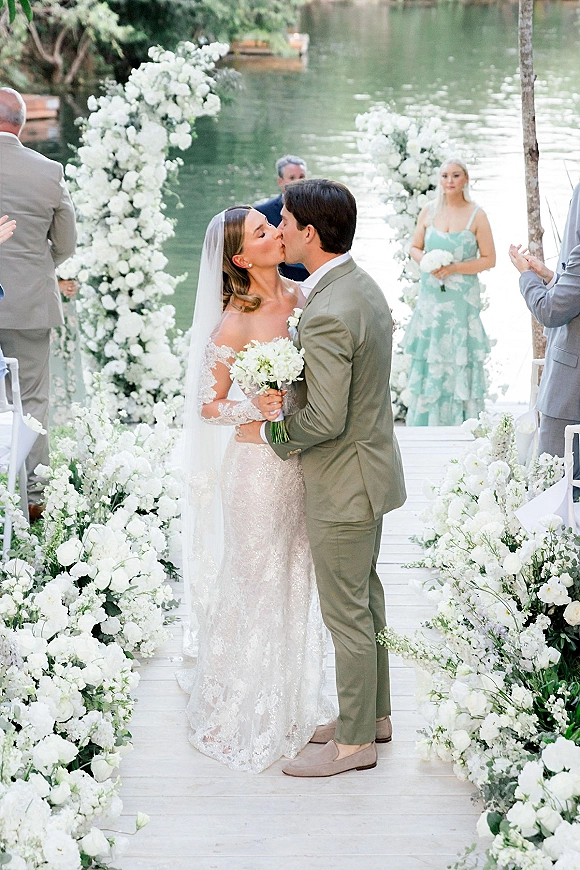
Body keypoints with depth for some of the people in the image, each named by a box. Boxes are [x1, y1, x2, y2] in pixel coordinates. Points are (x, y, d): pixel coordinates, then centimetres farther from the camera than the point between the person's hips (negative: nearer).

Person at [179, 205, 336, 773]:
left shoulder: (298, 298, 0)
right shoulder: (235, 322, -19)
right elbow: (209, 405, -13)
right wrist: (260, 406, -28)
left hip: (302, 461, 7)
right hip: (259, 463, -6)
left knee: (296, 577, 19)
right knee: (257, 584, 8)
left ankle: (293, 700, 39)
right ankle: (246, 714, 28)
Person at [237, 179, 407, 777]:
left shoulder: (326, 314, -27)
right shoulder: (362, 285, 5)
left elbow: (326, 420, -27)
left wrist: (268, 433, -10)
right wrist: (284, 395, 1)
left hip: (343, 482, -10)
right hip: (369, 464, 10)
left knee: (347, 614, 3)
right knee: (365, 598, 21)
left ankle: (354, 742, 16)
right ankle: (374, 713, 35)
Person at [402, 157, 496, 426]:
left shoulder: (476, 215, -3)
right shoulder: (429, 211, 7)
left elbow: (489, 259, -3)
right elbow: (415, 248, 14)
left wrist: (455, 268, -14)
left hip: (462, 300, -3)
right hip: (431, 296, 3)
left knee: (458, 361, -2)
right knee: (427, 362, 3)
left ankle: (457, 428, 5)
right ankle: (424, 427, 11)